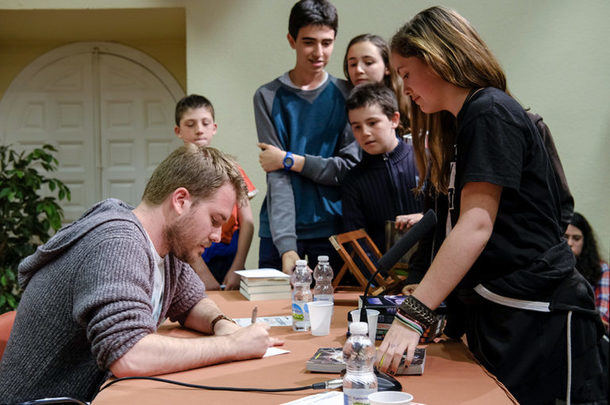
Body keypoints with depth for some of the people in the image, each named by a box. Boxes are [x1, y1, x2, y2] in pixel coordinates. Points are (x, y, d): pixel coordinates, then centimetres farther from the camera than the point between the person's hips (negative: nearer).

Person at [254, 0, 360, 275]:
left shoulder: (345, 95, 5)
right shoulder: (268, 97, 1)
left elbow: (350, 166, -1)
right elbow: (277, 177, -8)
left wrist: (290, 160, -9)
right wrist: (286, 244, -20)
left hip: (333, 229, 1)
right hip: (280, 231, -1)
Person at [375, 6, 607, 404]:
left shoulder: (490, 113, -11)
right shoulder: (464, 123, 18)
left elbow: (477, 225, -21)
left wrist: (413, 316, -25)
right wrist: (429, 301, 12)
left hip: (537, 318, -9)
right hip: (495, 316, 9)